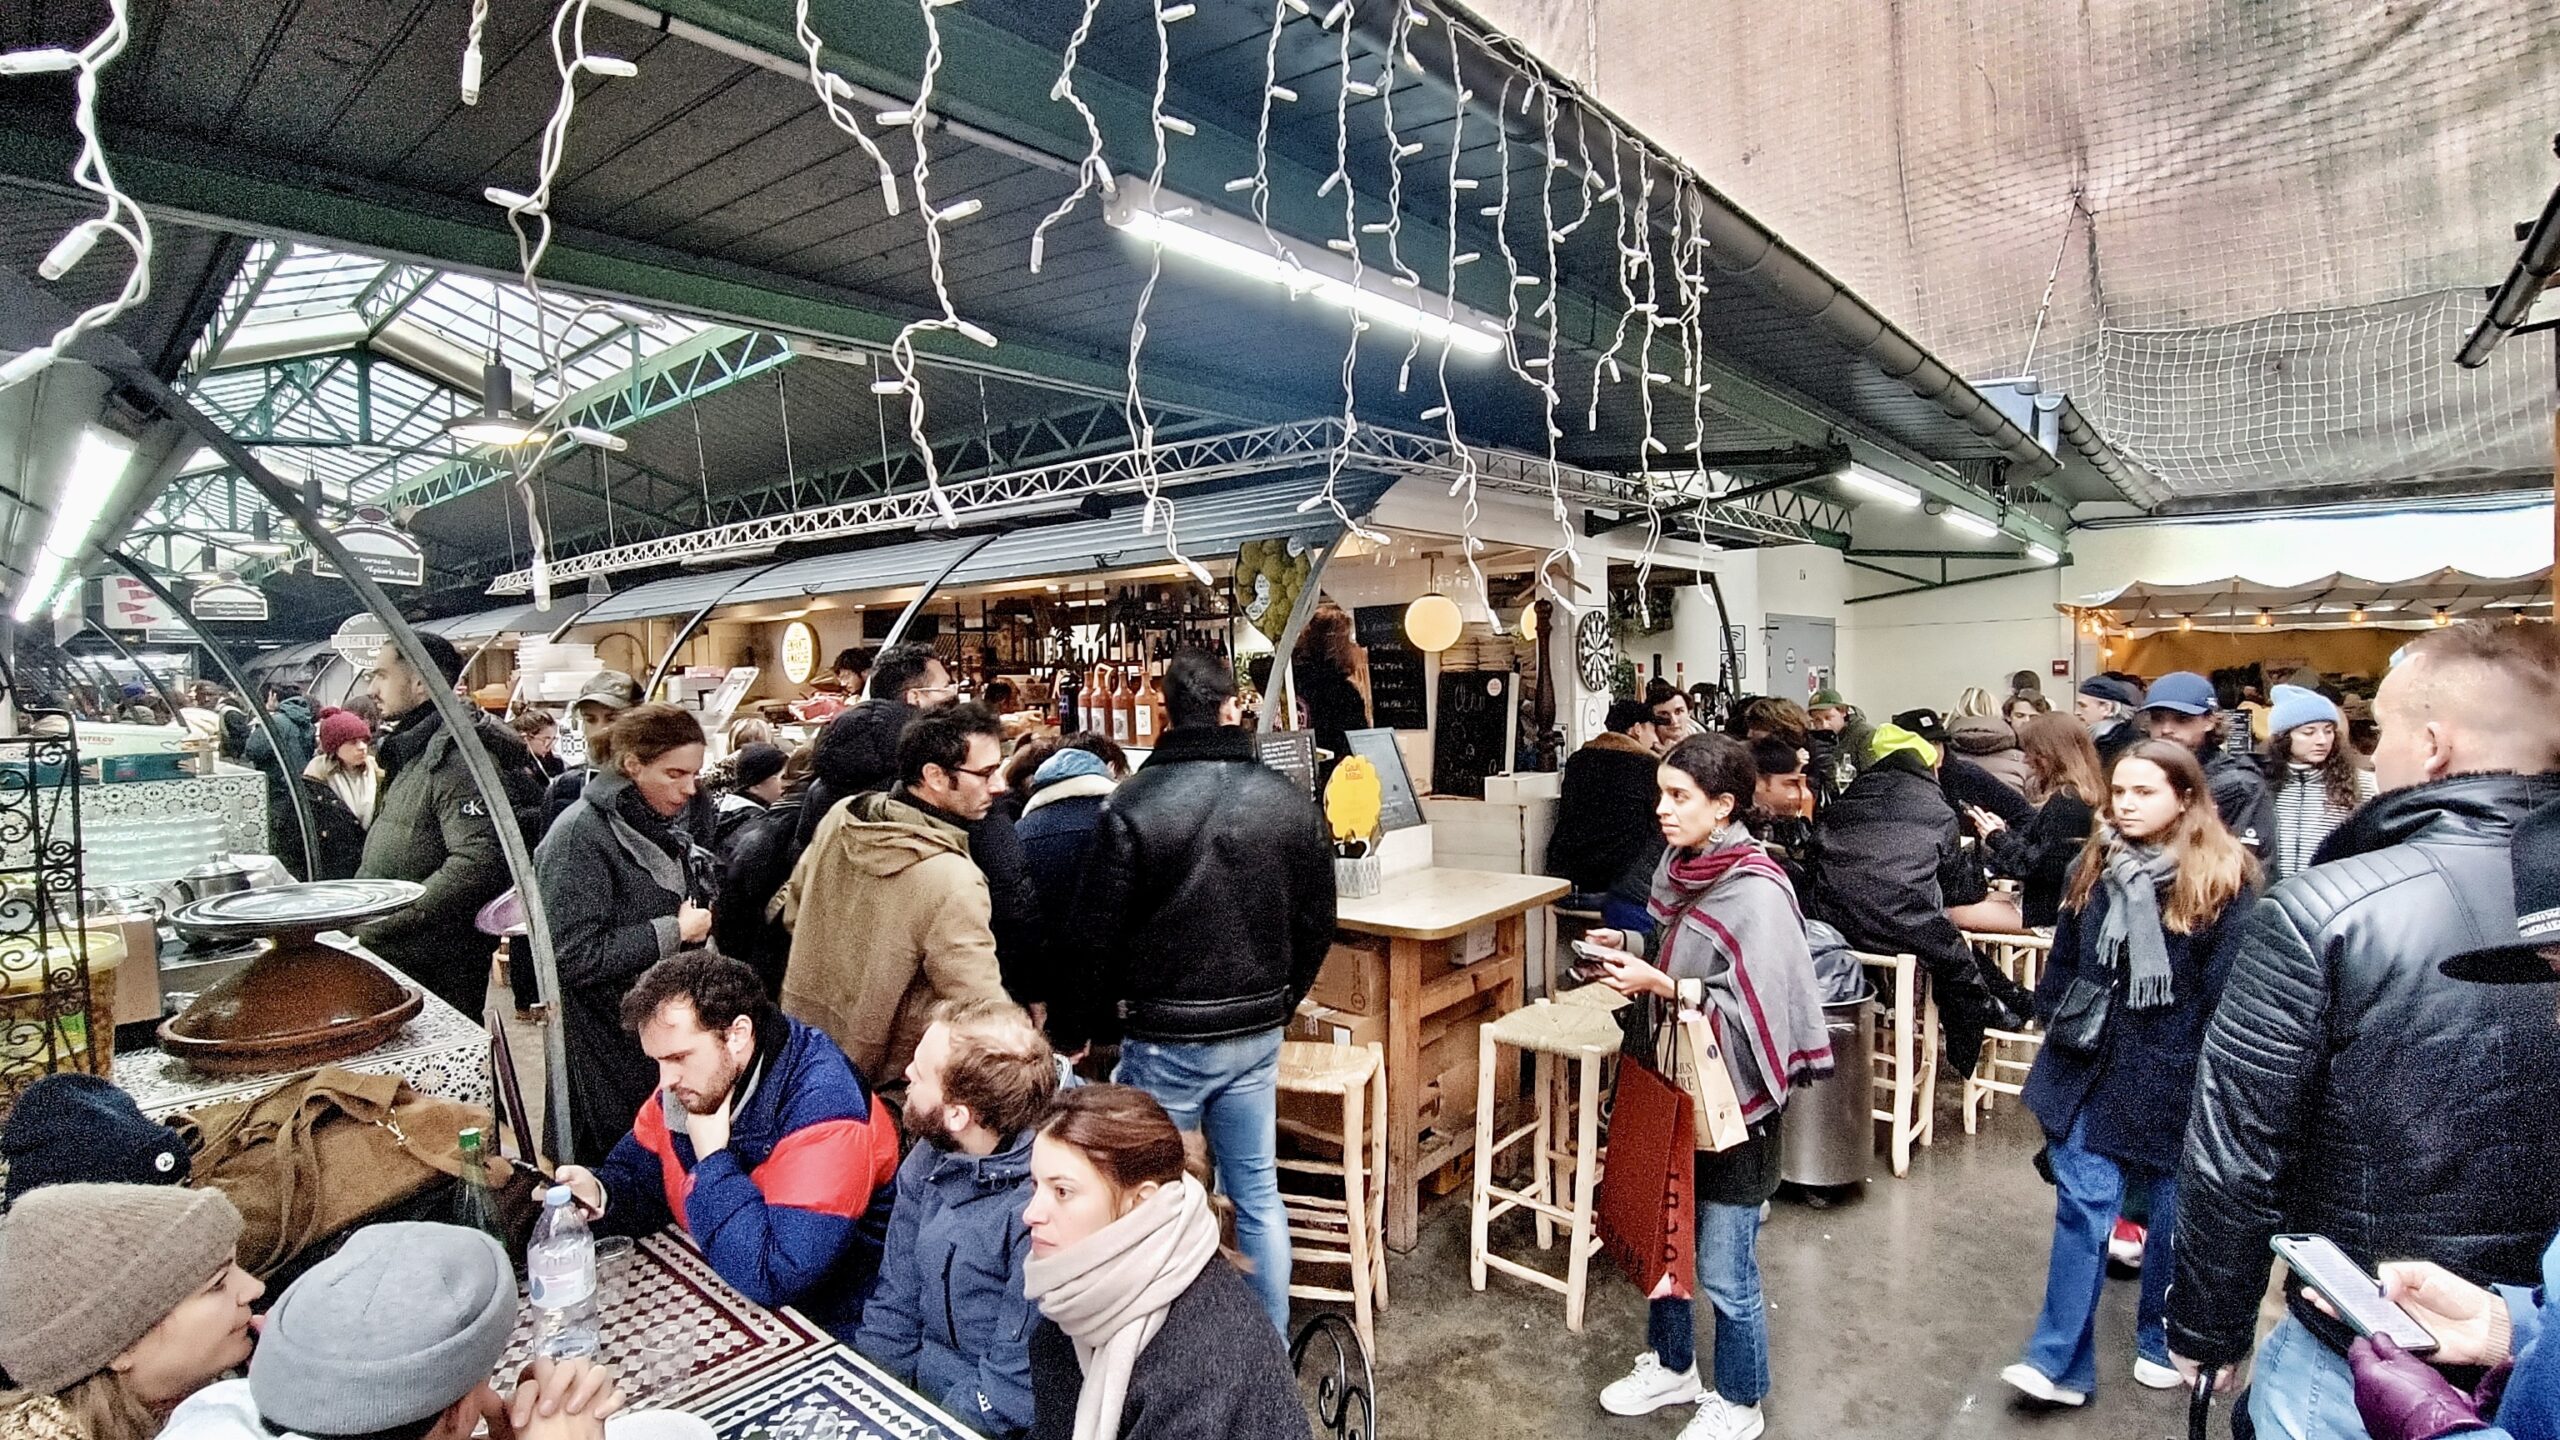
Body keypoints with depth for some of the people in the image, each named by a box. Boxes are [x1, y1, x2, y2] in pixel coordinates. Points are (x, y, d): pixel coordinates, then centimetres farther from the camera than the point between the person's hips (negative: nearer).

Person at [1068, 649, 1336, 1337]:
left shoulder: (1132, 803, -14)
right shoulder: (1289, 800, -2)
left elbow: (1097, 931, -9)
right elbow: (1316, 921, 5)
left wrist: (1111, 1008, 8)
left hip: (1165, 1038, -3)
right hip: (1257, 1033, 4)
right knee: (1258, 1194, 16)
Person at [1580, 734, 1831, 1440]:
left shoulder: (1758, 893, -22)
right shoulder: (1678, 867, 0)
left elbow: (1755, 1011, -24)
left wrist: (1661, 985, -28)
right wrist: (1629, 947, -2)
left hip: (1733, 1103, -7)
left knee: (1723, 1271, 9)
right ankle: (1670, 1366, 44)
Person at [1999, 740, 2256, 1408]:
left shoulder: (2224, 880, -9)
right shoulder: (2093, 866, 4)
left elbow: (2228, 986, -10)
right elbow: (2064, 957, 12)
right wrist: (2055, 1023, 7)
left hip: (2177, 1072, -2)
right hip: (2093, 1064, 3)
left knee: (2174, 1213, 15)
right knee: (2082, 1204, 0)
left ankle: (2162, 1342, 36)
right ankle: (2059, 1362, 4)